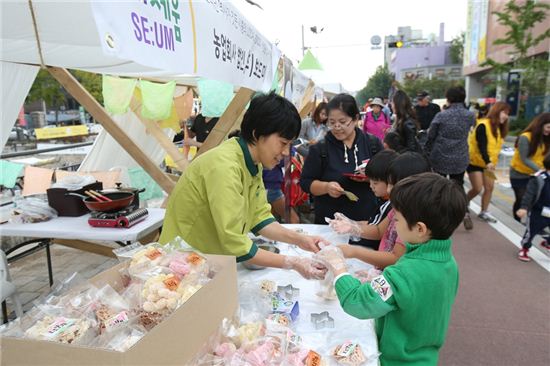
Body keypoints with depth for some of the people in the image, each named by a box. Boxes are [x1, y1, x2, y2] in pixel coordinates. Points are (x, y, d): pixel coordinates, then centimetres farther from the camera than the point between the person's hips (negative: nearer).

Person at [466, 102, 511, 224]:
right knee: (478, 188, -10)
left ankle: (484, 212, 16)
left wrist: (492, 162, 11)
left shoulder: (498, 128, 8)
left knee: (490, 187, 5)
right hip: (475, 161, -8)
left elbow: (495, 146, 14)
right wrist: (487, 162, -39)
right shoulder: (483, 126, -20)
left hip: (489, 163, 8)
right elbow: (482, 146, -28)